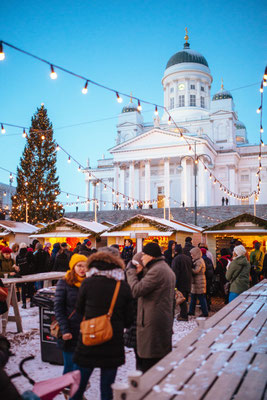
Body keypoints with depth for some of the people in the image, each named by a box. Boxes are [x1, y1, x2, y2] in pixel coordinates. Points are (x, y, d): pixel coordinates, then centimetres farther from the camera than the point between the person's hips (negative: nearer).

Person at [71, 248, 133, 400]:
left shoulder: (88, 283, -9)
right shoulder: (124, 287, -6)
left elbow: (79, 309, 5)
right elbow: (128, 321, 0)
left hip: (88, 344, 0)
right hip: (113, 346, 1)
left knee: (79, 385, 16)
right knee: (107, 387, 13)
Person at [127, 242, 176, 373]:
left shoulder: (156, 270, -16)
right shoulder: (167, 269, 17)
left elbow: (136, 290, -19)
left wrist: (132, 271, -8)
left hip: (152, 325, -10)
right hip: (165, 322, 10)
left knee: (148, 364, -5)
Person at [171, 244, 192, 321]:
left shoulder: (176, 259, -14)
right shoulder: (188, 258, 9)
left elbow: (175, 272, -17)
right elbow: (191, 270, 16)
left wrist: (174, 283, -14)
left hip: (181, 282, -7)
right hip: (188, 282, 7)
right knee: (184, 299, 15)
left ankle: (184, 316, -2)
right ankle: (183, 313, 22)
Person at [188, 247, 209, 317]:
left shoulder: (199, 261, -16)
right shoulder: (195, 260, 15)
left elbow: (196, 271, -24)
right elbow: (193, 269, 13)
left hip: (199, 282, -10)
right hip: (195, 282, 10)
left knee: (201, 298, -2)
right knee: (193, 297, 14)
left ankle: (205, 313, 6)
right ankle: (191, 311, 22)